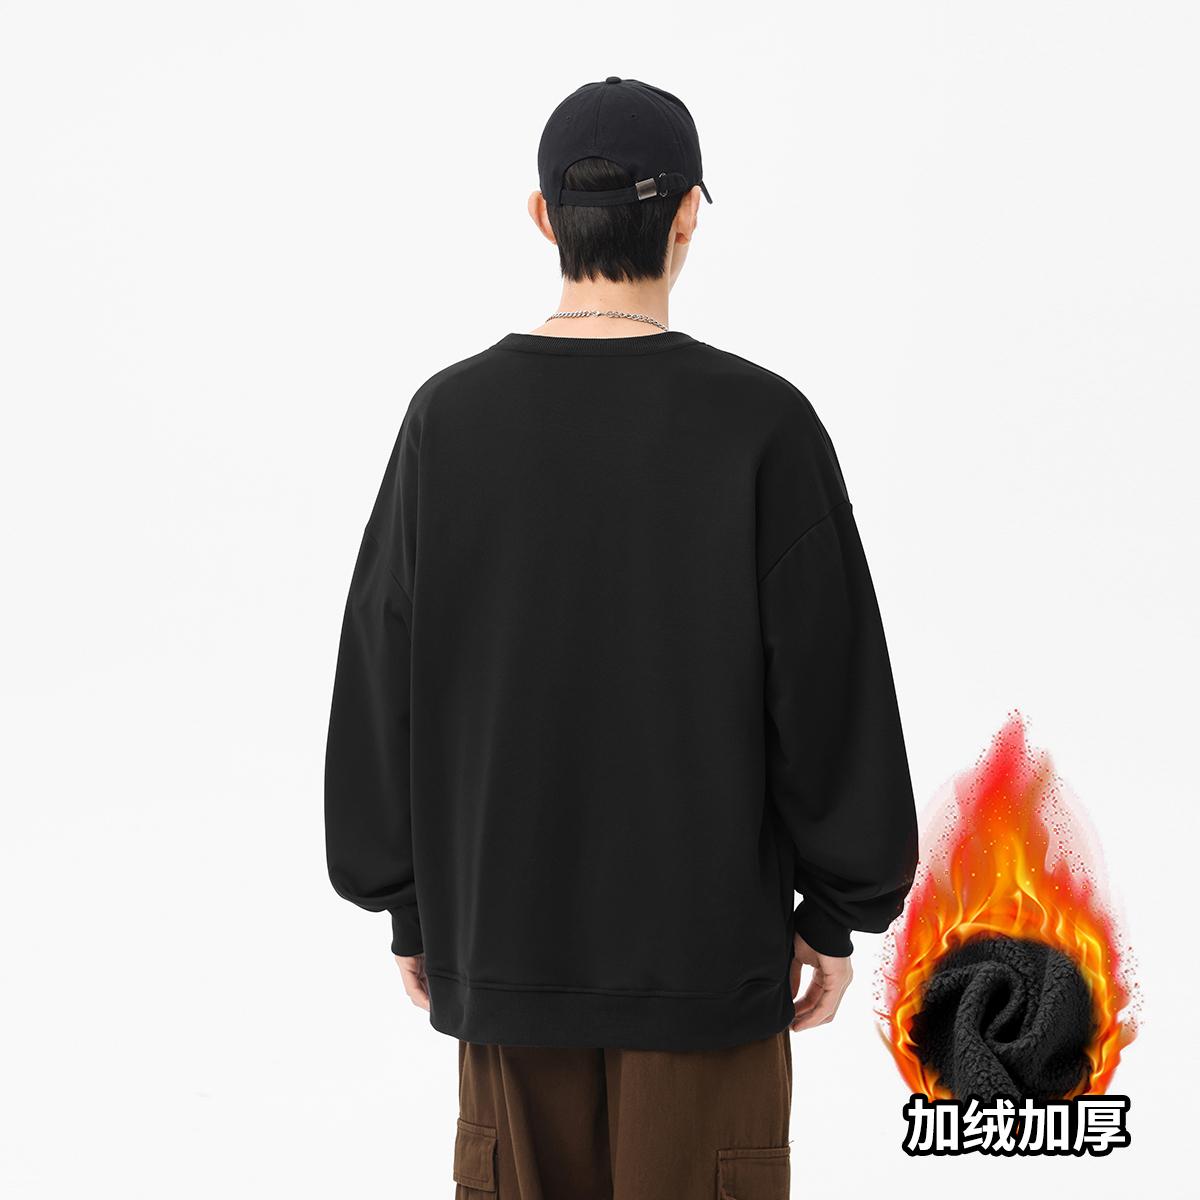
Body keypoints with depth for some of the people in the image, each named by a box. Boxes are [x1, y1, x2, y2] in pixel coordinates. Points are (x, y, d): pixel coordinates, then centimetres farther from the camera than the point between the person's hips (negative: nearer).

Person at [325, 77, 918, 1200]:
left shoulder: (449, 416, -4)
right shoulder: (761, 422, -11)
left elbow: (382, 678, 0)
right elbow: (831, 687, -9)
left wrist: (407, 906, 10)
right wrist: (839, 910, 3)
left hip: (505, 938, 3)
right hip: (707, 943, -2)